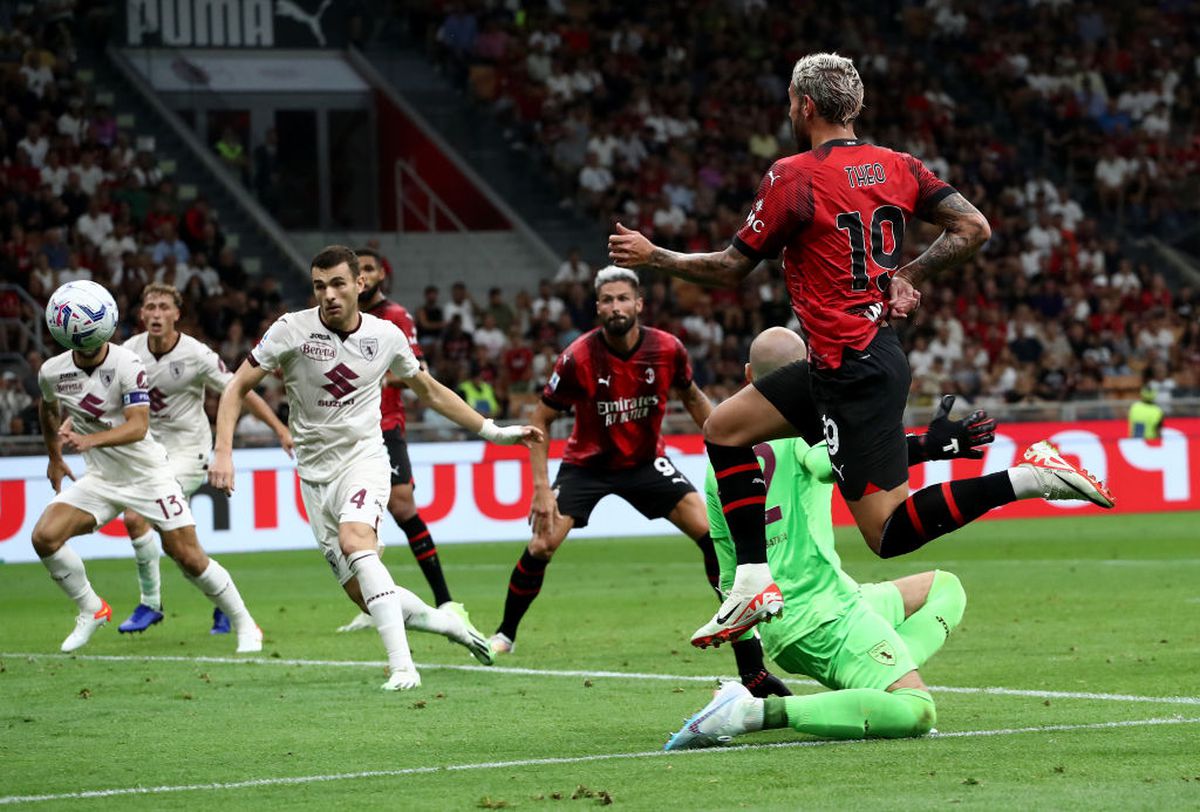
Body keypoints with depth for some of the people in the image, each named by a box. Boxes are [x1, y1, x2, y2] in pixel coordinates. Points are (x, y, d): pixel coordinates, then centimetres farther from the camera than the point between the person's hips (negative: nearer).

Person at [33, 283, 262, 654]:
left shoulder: (127, 365, -21)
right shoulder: (52, 372, -5)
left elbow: (138, 426, -31)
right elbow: (48, 408, 20)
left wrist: (89, 440, -46)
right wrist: (54, 458, 26)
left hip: (148, 474, -4)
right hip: (100, 479, 4)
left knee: (188, 556, -6)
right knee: (45, 536, -14)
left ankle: (245, 626, 11)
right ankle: (91, 610, 5)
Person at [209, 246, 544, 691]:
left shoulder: (386, 336, -1)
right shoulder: (291, 329, -7)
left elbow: (431, 391, 15)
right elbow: (237, 388, -2)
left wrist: (495, 432, 16)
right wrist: (223, 452, -15)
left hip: (364, 459, -2)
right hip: (316, 473, 2)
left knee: (355, 541, -33)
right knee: (365, 596, -6)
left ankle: (401, 665, -39)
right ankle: (447, 622, 21)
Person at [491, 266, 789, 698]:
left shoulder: (667, 350, -16)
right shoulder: (579, 358, -23)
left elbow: (691, 396, 8)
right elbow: (541, 420, -13)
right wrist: (542, 489, -20)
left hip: (646, 460, 2)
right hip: (587, 463, -2)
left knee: (712, 533, -14)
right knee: (541, 546, -17)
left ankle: (750, 665, -8)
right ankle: (504, 634, 11)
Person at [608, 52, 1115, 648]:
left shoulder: (793, 176, -12)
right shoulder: (897, 167, 6)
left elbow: (731, 268, -5)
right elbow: (974, 229, 0)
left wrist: (651, 257, 9)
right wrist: (907, 274, 9)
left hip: (855, 370, -9)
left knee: (889, 532, -6)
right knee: (724, 428, 16)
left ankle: (1026, 476, -16)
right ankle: (754, 583, 9)